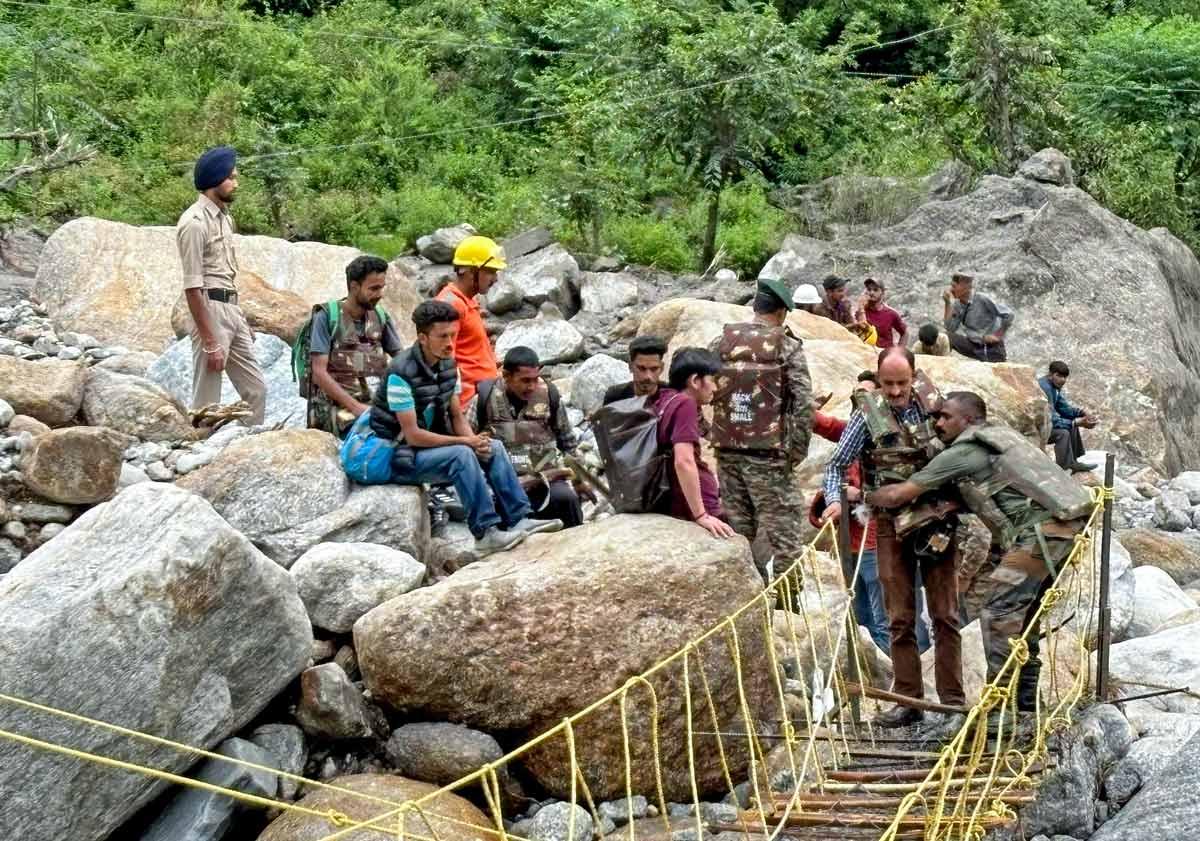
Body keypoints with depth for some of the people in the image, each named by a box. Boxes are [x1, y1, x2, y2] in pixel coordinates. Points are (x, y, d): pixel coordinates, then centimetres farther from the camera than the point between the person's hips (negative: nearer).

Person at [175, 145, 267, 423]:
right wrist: (209, 342, -21)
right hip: (210, 310, -9)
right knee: (207, 402, -3)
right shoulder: (194, 223, -15)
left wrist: (242, 320, 19)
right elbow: (192, 287, -18)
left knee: (256, 389, 11)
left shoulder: (224, 217, 13)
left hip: (232, 309, 9)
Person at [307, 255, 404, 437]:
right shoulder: (326, 317, -2)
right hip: (337, 404, -5)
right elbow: (319, 372, -8)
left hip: (377, 402, 5)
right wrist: (355, 406, -18)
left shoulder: (381, 317, 12)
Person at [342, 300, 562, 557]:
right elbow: (413, 435, -24)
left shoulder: (448, 365, 1)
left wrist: (475, 440, -14)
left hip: (428, 444, 8)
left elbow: (457, 417, 8)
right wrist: (466, 442, -21)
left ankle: (518, 520, -4)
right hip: (397, 454, -8)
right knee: (461, 455, -29)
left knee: (493, 447, -2)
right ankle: (485, 533, -26)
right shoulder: (401, 374, -24)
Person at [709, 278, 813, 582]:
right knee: (785, 539, -1)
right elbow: (804, 403, -11)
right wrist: (797, 451, -5)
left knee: (737, 534, 12)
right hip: (768, 454, -5)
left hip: (727, 451, 5)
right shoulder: (787, 347, -4)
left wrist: (708, 435, 13)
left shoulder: (722, 342, 8)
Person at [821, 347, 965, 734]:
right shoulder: (867, 413, -6)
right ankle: (908, 701, 14)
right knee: (900, 618, 5)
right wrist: (834, 500, -20)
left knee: (944, 614, 0)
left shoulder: (932, 403, -2)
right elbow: (836, 465, -2)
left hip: (936, 517, 0)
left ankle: (953, 703, 5)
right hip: (892, 523, 0)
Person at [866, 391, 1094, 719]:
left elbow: (896, 496, 1)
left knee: (998, 611, -8)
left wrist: (862, 495, 16)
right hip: (1065, 525, 9)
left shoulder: (962, 452, -2)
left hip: (1042, 530, -9)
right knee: (1023, 610, 17)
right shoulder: (1000, 434, 24)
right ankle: (1026, 699, 23)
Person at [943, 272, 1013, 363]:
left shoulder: (982, 300, -17)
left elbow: (1008, 315, -16)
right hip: (974, 346, 5)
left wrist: (998, 335, -12)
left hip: (992, 348, -5)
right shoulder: (957, 305, 1)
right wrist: (948, 303, -10)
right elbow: (950, 328, -8)